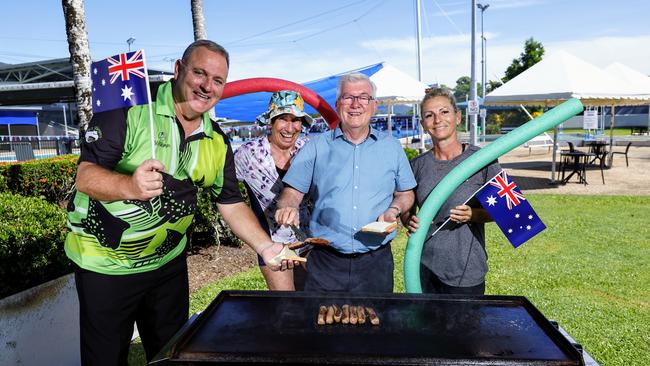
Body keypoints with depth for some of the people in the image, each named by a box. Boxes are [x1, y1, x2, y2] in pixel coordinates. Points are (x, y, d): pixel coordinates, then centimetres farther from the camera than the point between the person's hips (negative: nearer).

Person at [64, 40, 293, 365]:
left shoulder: (217, 142, -1)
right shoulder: (130, 109, -18)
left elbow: (231, 203, 2)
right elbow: (86, 176, -22)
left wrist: (266, 247, -9)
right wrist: (130, 186, -43)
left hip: (168, 262, 5)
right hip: (105, 263, -4)